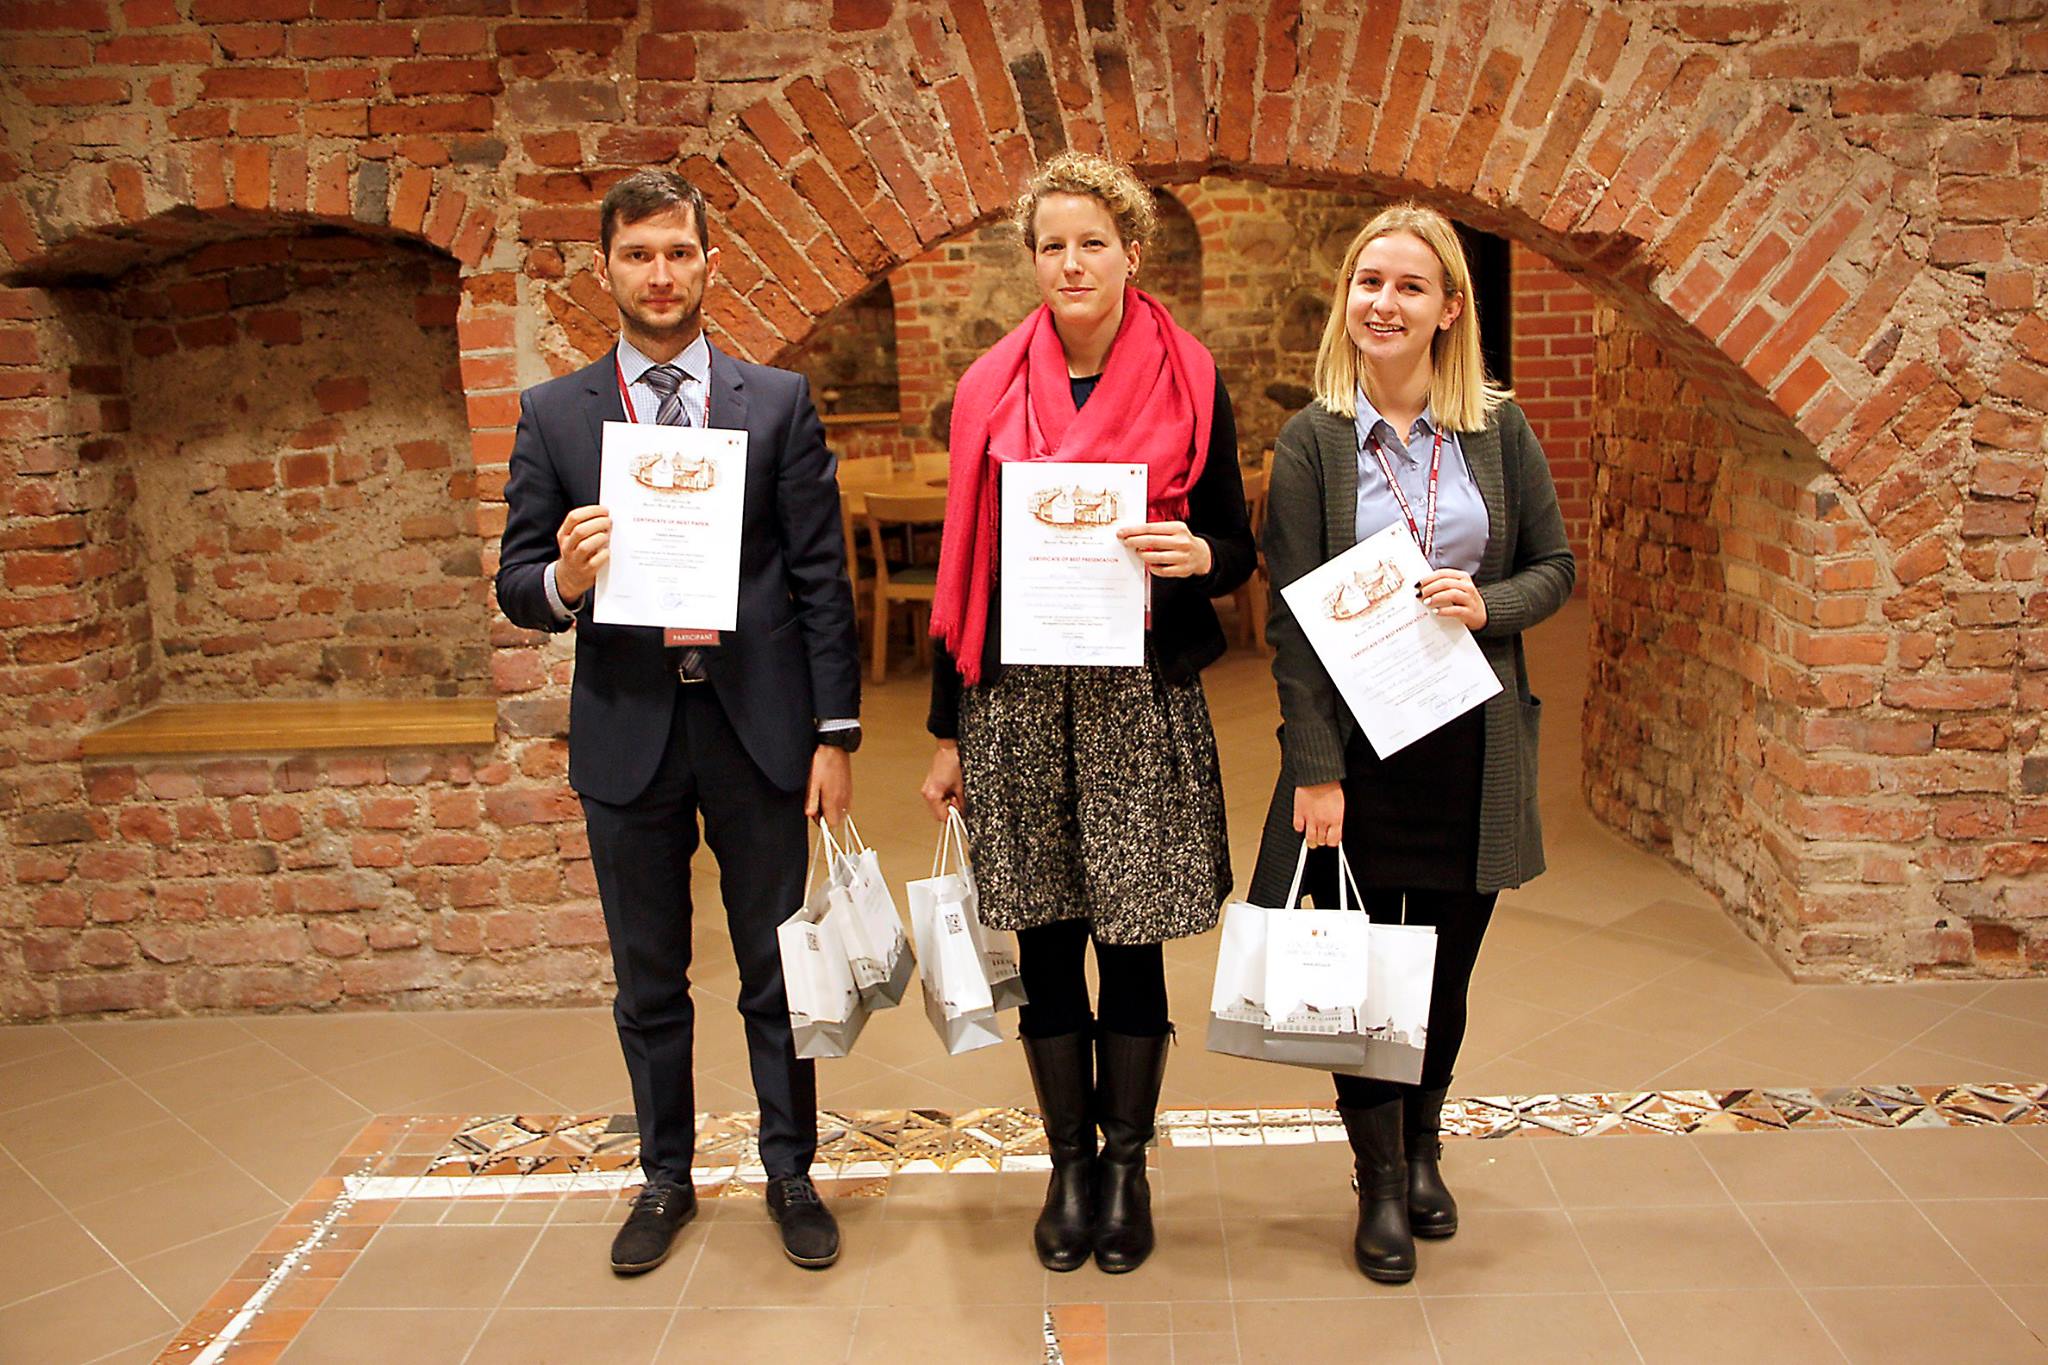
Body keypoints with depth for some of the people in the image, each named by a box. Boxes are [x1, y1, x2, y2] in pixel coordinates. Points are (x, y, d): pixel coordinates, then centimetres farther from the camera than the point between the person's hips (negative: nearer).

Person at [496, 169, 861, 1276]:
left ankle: (791, 1174, 29)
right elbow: (516, 585, 3)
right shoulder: (552, 414, 4)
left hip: (757, 727, -1)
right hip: (627, 733, 1)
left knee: (777, 973, 10)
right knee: (648, 980, 15)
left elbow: (821, 578, 0)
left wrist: (836, 731, -5)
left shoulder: (779, 401, 2)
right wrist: (563, 581, -21)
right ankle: (664, 1178, 34)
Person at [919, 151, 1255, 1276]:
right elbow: (964, 566, 8)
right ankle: (1069, 1163, 25)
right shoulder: (992, 391, 6)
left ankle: (1126, 1163, 24)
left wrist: (1194, 557, -18)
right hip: (1019, 700, 2)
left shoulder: (1188, 383, 2)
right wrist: (949, 730, 7)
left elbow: (1236, 548, 7)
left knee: (1133, 939, 5)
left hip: (1142, 698, -1)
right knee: (1046, 941, 8)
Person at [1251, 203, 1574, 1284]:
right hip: (1356, 740, -2)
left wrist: (1490, 605, -14)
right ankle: (1380, 1185, 26)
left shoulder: (1498, 429, 3)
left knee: (1447, 969, 13)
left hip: (1472, 744, 2)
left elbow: (1555, 565, 9)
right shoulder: (1312, 440, -4)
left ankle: (1423, 1148, 39)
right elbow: (1290, 617, -8)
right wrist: (1314, 770, -13)